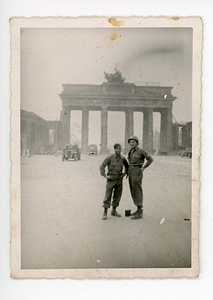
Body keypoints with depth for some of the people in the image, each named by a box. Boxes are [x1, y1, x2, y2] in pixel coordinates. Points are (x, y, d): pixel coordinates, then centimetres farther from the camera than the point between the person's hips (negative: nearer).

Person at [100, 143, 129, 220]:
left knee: (117, 196, 9)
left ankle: (114, 211, 23)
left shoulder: (123, 159, 4)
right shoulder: (109, 158, -9)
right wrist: (105, 176, -13)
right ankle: (105, 213, 1)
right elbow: (102, 166, -9)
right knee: (108, 196, -4)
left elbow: (127, 166, 23)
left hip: (119, 179, 4)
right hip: (111, 179, -4)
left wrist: (125, 173, 13)